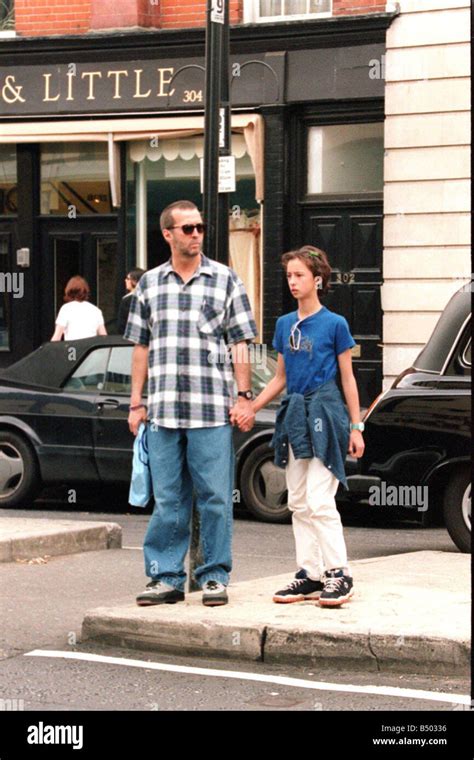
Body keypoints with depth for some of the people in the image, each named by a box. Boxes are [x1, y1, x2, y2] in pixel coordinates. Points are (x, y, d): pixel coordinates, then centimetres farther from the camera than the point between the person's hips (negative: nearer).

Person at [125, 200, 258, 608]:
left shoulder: (225, 280, 5)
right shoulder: (149, 284, 12)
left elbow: (239, 344, 4)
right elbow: (142, 348, 15)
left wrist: (244, 396, -3)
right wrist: (136, 403, 10)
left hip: (212, 409, -2)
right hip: (163, 410, 2)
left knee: (215, 497, -1)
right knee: (167, 499, 5)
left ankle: (215, 577, 8)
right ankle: (166, 577, 12)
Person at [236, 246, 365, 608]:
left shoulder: (334, 324, -5)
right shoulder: (285, 325, 11)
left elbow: (348, 378, -1)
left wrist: (356, 427, -4)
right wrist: (250, 407, 9)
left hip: (324, 413, -7)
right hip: (294, 414, 7)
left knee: (319, 500, -11)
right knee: (299, 503, 7)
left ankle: (339, 574, -5)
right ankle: (310, 575, 13)